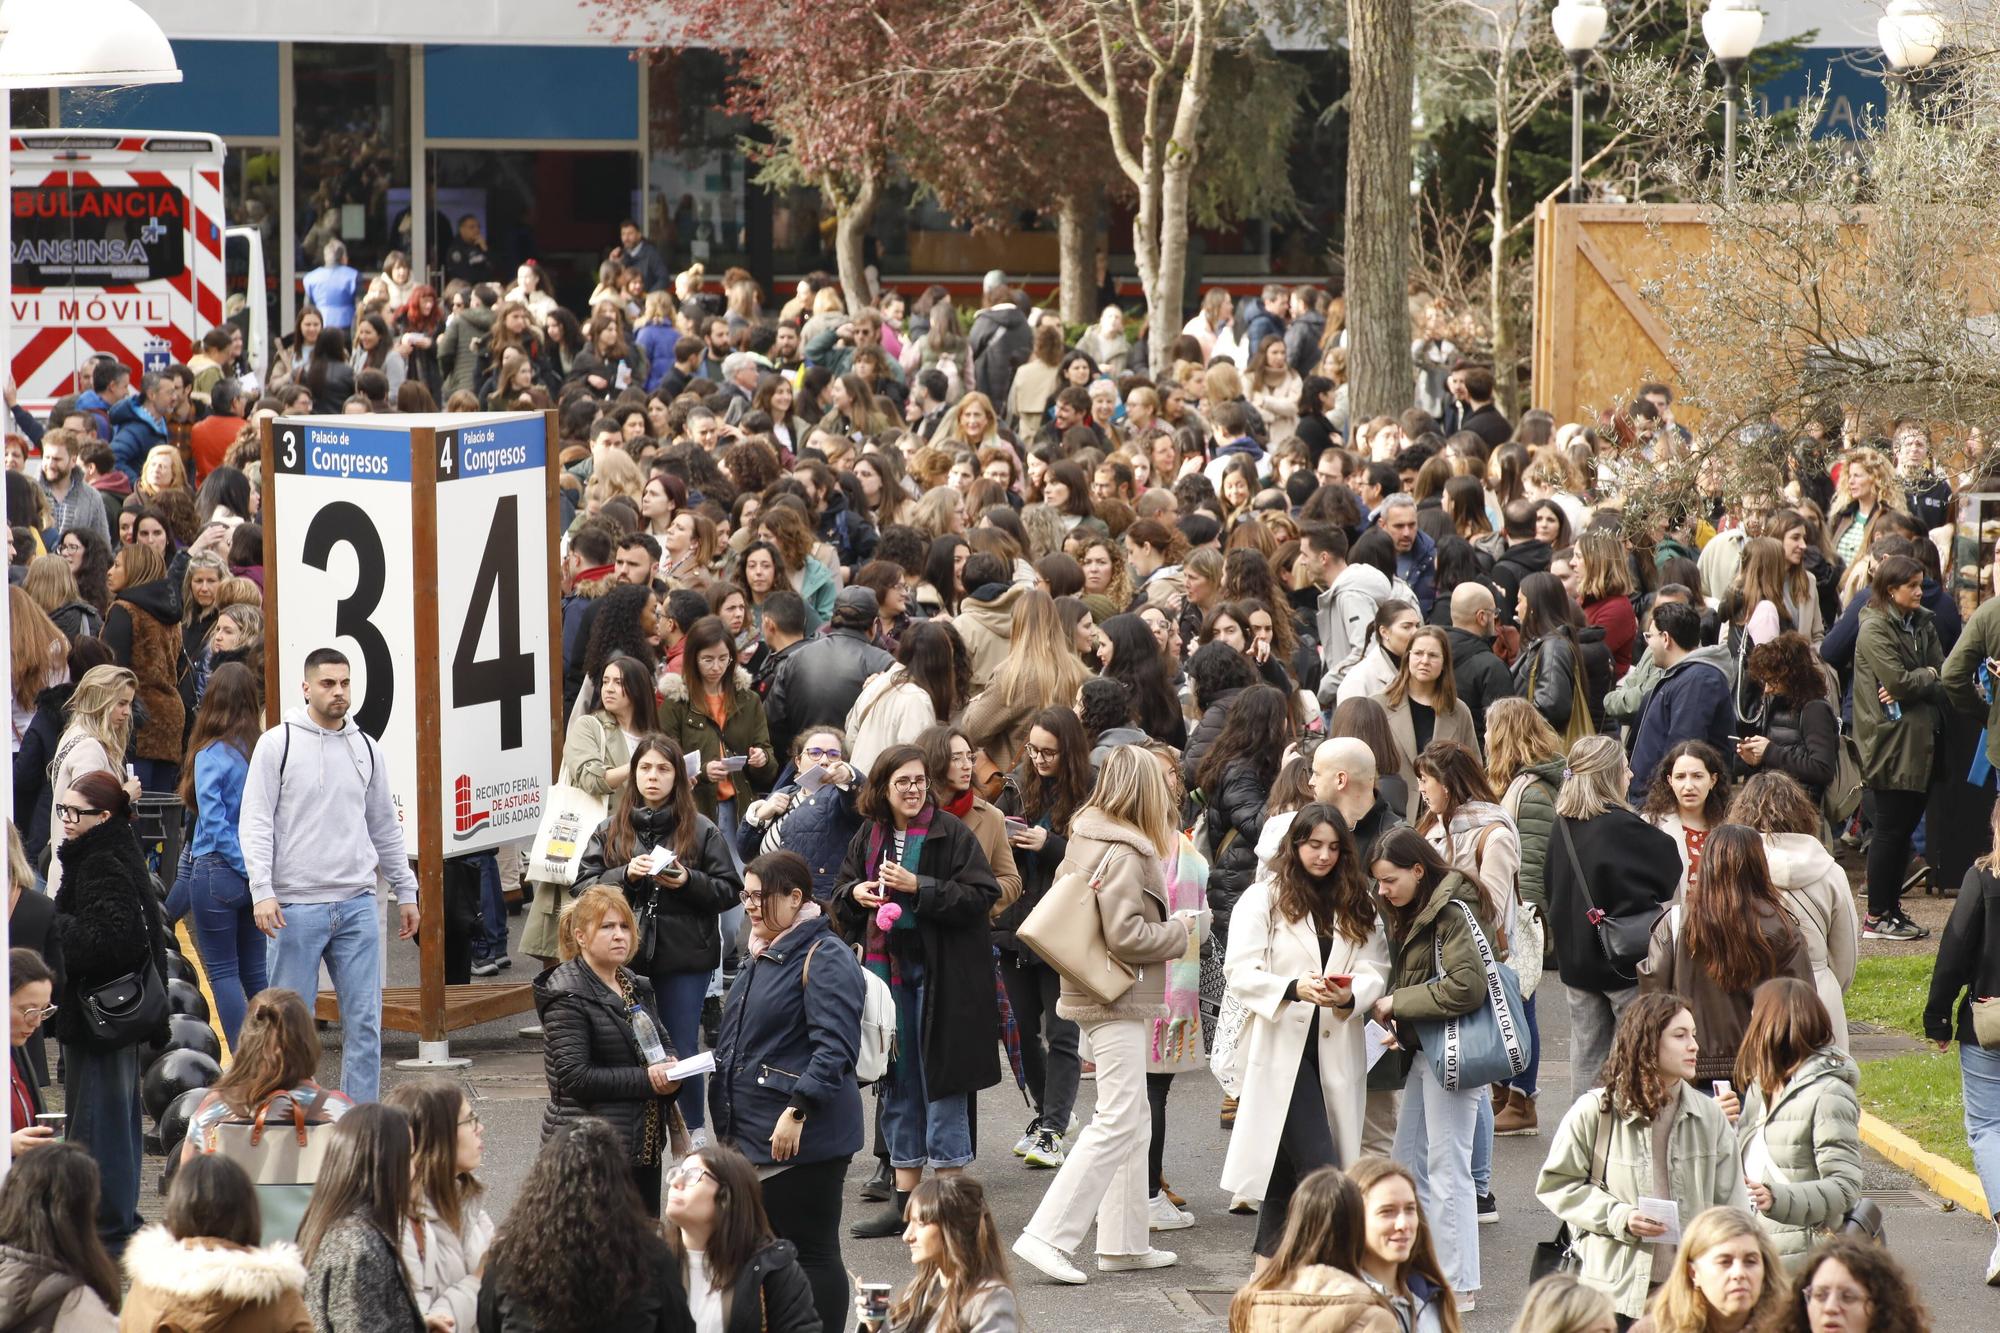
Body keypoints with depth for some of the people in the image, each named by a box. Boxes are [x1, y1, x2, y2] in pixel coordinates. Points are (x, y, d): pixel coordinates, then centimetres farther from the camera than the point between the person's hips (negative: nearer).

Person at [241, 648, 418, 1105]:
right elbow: (256, 823, -6)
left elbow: (385, 827, 20)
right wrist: (262, 891, -16)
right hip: (297, 907, -4)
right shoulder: (278, 744, -2)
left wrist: (405, 892, 18)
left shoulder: (365, 749, 11)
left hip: (357, 905, 4)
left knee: (364, 1021, 1)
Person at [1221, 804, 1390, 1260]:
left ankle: (1267, 1269, 16)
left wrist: (1350, 995, -18)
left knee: (1287, 1171, 10)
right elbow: (1240, 971, -10)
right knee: (1319, 1170, -15)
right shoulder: (1264, 898, -2)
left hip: (1337, 1047, 5)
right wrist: (1294, 988, -27)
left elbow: (1375, 971, 4)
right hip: (1282, 1047, -5)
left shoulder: (1357, 905, 14)